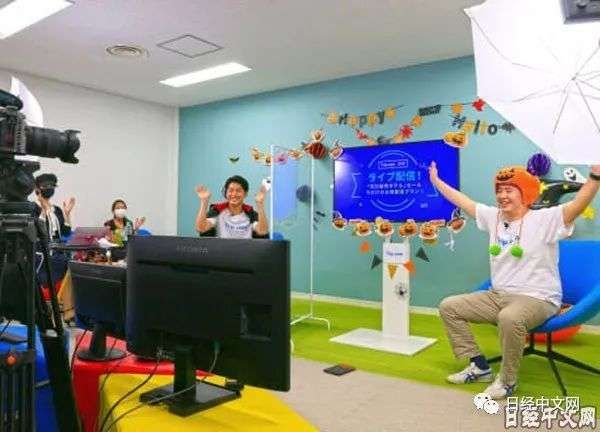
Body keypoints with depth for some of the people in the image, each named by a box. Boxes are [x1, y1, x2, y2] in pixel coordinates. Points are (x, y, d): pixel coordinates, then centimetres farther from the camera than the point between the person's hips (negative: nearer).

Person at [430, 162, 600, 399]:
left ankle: (507, 380, -14)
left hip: (537, 299, -7)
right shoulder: (493, 217, 6)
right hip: (497, 296, 7)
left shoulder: (545, 219, -10)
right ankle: (479, 366, 10)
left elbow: (579, 204, -26)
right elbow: (462, 201, 15)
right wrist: (436, 181, 21)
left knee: (510, 318, -41)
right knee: (449, 306, 2)